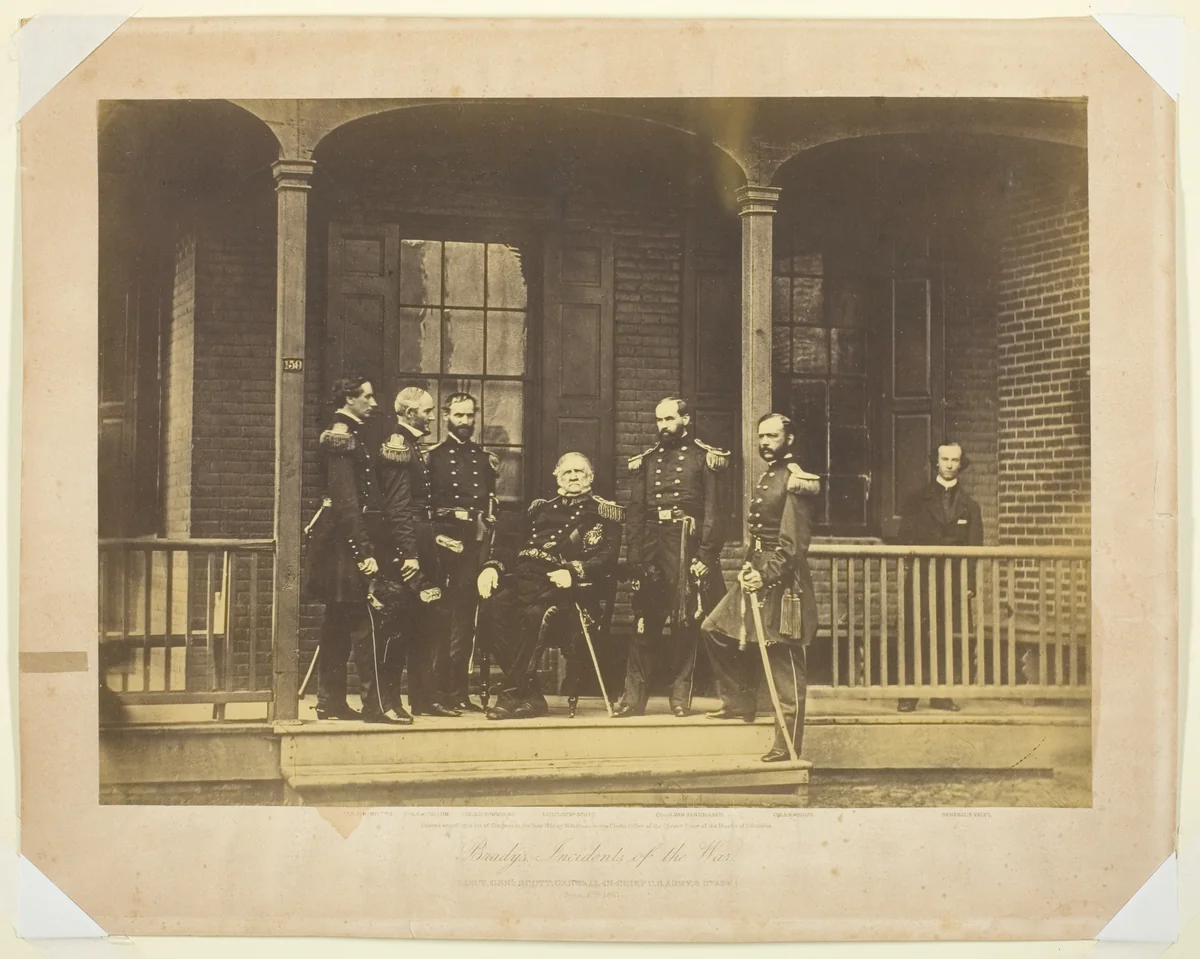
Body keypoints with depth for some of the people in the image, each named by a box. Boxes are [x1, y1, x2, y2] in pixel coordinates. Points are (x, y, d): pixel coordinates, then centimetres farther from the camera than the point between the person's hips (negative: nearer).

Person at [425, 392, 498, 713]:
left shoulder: (485, 458, 17)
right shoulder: (433, 456, 3)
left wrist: (490, 536, 7)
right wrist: (437, 536, -11)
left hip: (477, 544, 4)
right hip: (445, 544, -4)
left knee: (465, 617, 5)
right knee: (443, 618, -4)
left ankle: (457, 691, 9)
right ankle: (450, 691, 0)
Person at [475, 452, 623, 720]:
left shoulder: (605, 512, 15)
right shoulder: (539, 508, 31)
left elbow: (607, 558, -1)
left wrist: (573, 572, -19)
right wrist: (492, 566, 2)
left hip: (565, 586, -4)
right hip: (525, 578, 4)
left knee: (536, 614, -38)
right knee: (491, 608, -29)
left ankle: (514, 692, -25)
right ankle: (530, 696, -26)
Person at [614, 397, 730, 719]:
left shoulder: (705, 457, 3)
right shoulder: (646, 460, 14)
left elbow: (713, 510, -3)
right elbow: (636, 511, 12)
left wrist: (705, 553, -12)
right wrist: (634, 556, 4)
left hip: (687, 545, -3)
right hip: (652, 546, 3)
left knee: (686, 621, 1)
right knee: (645, 622, 2)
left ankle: (680, 696, 9)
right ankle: (634, 696, 6)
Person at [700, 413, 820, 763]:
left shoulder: (795, 481, -13)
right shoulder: (766, 478, 16)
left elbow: (792, 543, -19)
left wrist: (766, 575, -24)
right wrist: (749, 566, 10)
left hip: (782, 581, -10)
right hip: (758, 574, 10)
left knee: (785, 662, -4)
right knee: (715, 630, 13)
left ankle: (787, 746, 1)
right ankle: (740, 703, 26)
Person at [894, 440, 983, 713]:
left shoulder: (969, 506, 14)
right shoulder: (918, 500, 11)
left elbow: (974, 547, 9)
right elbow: (906, 538, 6)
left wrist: (969, 582, -1)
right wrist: (915, 567, -7)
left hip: (954, 580, 1)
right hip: (922, 578, -1)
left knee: (945, 637, 1)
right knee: (915, 634, -8)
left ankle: (941, 694, 6)